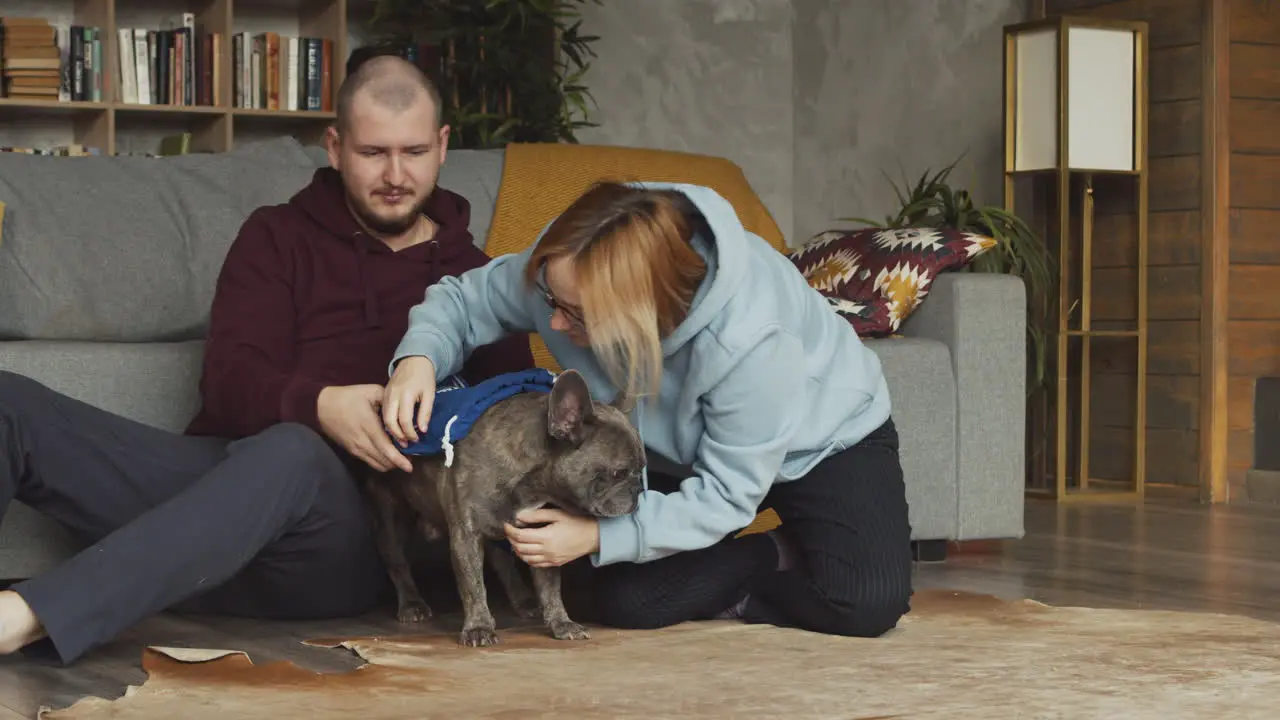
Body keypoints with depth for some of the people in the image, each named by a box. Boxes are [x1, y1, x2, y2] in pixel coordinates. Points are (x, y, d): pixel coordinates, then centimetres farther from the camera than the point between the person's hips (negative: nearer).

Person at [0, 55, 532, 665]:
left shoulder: (474, 277, 17)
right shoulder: (276, 238, 15)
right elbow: (230, 384, 0)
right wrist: (318, 405, -23)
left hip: (345, 536, -2)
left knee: (290, 453, -40)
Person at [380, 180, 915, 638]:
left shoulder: (750, 339, -42)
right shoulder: (567, 267, -29)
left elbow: (726, 495, -32)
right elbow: (466, 299, -12)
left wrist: (599, 536, -41)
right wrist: (419, 356, -34)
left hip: (823, 441, -4)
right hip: (683, 452, 5)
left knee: (867, 605, -27)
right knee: (623, 602, -16)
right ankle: (780, 559, 6)